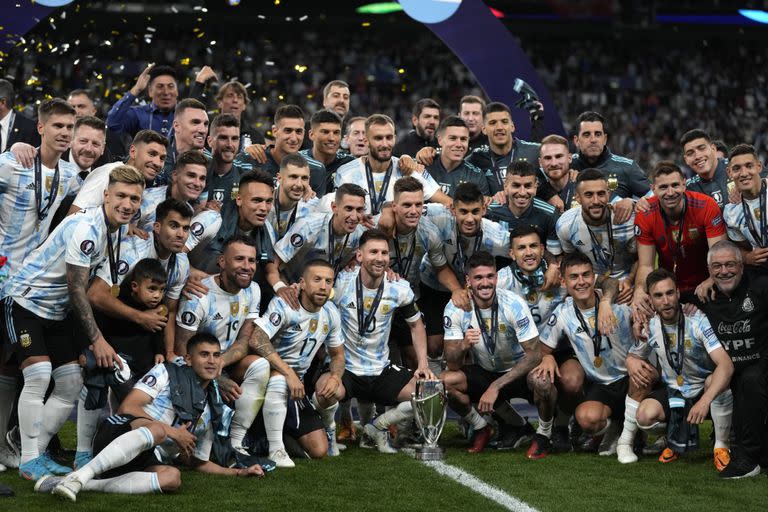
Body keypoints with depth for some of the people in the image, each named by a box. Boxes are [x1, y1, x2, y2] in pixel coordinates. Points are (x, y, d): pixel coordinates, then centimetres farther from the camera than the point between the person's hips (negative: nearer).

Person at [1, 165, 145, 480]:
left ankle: (36, 452, 14)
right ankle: (29, 461, -14)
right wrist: (96, 339, -22)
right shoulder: (86, 228, -24)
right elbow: (76, 289, -23)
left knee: (71, 384, 4)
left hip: (57, 311, 9)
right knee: (39, 375, -21)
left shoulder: (117, 231, 4)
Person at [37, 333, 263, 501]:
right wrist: (171, 432, -9)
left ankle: (87, 485, -36)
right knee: (157, 430, -38)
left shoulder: (210, 412, 22)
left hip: (146, 460, 5)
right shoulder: (166, 373, 5)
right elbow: (127, 407, -7)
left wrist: (238, 472, 19)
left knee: (172, 477, -32)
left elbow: (198, 461, 31)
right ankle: (78, 476, -46)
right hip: (115, 436, -5)